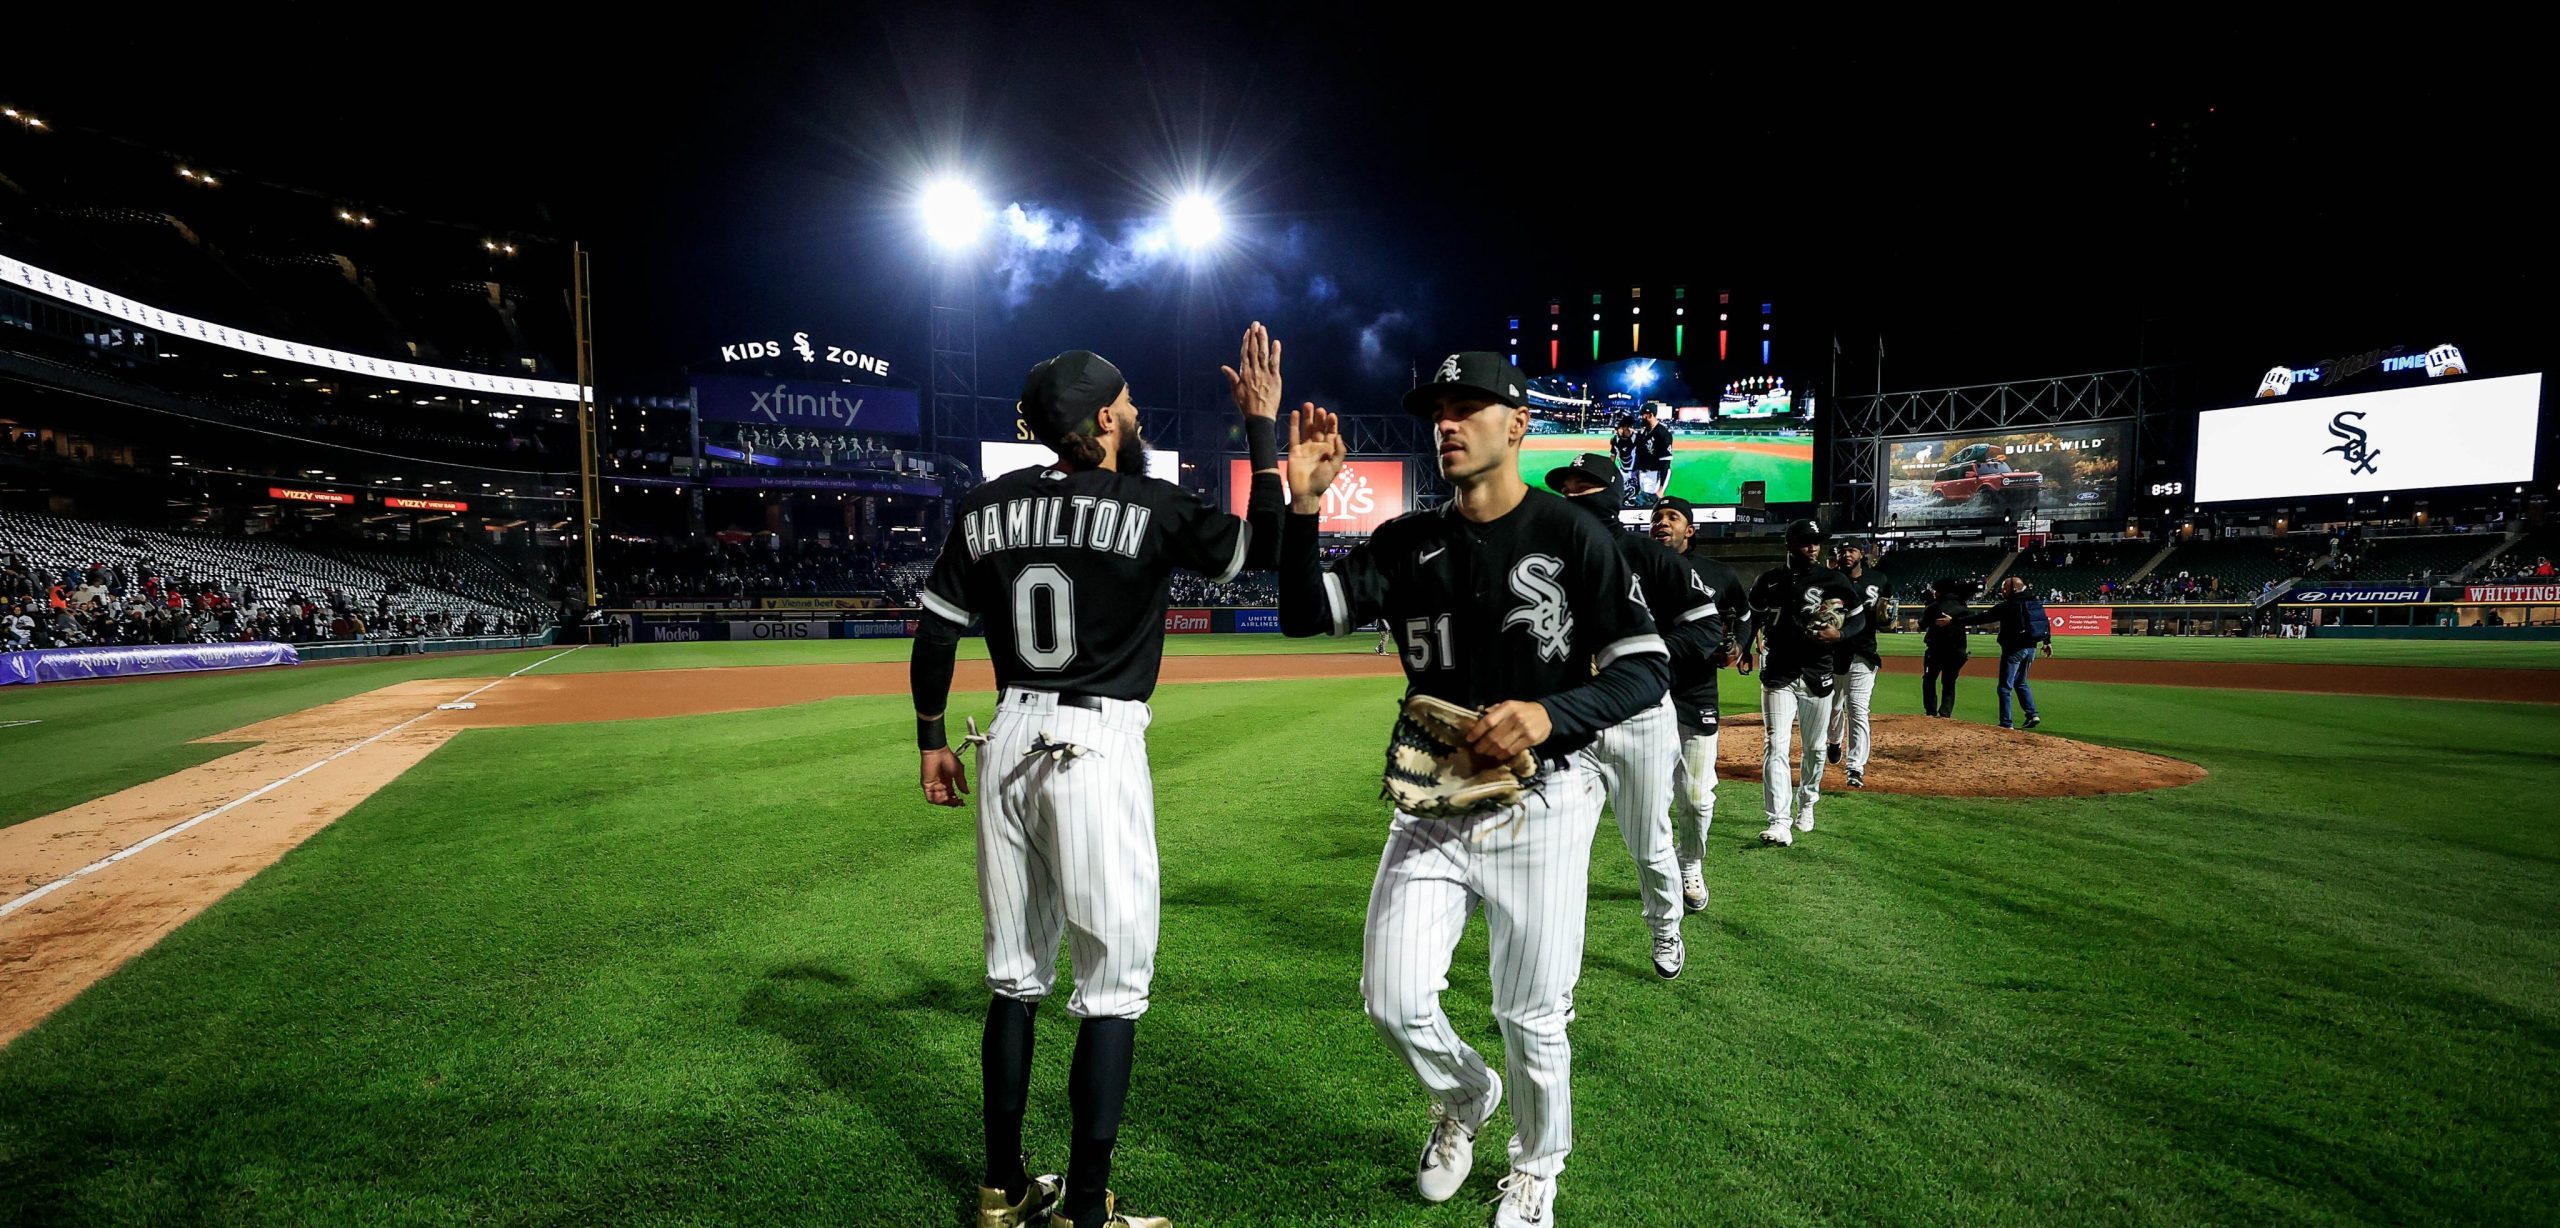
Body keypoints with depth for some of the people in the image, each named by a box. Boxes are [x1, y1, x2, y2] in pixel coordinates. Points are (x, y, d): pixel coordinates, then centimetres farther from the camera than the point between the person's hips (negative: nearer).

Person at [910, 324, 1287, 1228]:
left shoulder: (986, 507, 7)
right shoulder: (1152, 507, -8)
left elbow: (933, 637, 8)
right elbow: (1266, 547, -2)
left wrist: (932, 740, 19)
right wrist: (1262, 428, 4)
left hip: (1008, 743, 6)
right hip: (1099, 750, -5)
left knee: (1016, 974, 17)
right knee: (1113, 985, 6)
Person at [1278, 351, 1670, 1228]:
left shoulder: (1574, 538, -7)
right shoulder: (1408, 544, 4)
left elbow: (1647, 669, -8)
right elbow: (1303, 615, -4)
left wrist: (1553, 715, -25)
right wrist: (1304, 504, -17)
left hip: (1542, 803, -3)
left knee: (1532, 1017, 9)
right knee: (1392, 999, 2)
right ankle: (1464, 1096, 37)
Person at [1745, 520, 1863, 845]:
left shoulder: (1834, 580, -1)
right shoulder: (1768, 581, 1)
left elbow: (1859, 617, 7)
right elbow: (1753, 616, 15)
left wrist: (1839, 633, -13)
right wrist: (1745, 648, 5)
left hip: (1818, 676, 1)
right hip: (1778, 675, -1)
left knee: (1815, 748, 14)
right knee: (1776, 746, -11)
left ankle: (1806, 804, 38)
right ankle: (1779, 822, -15)